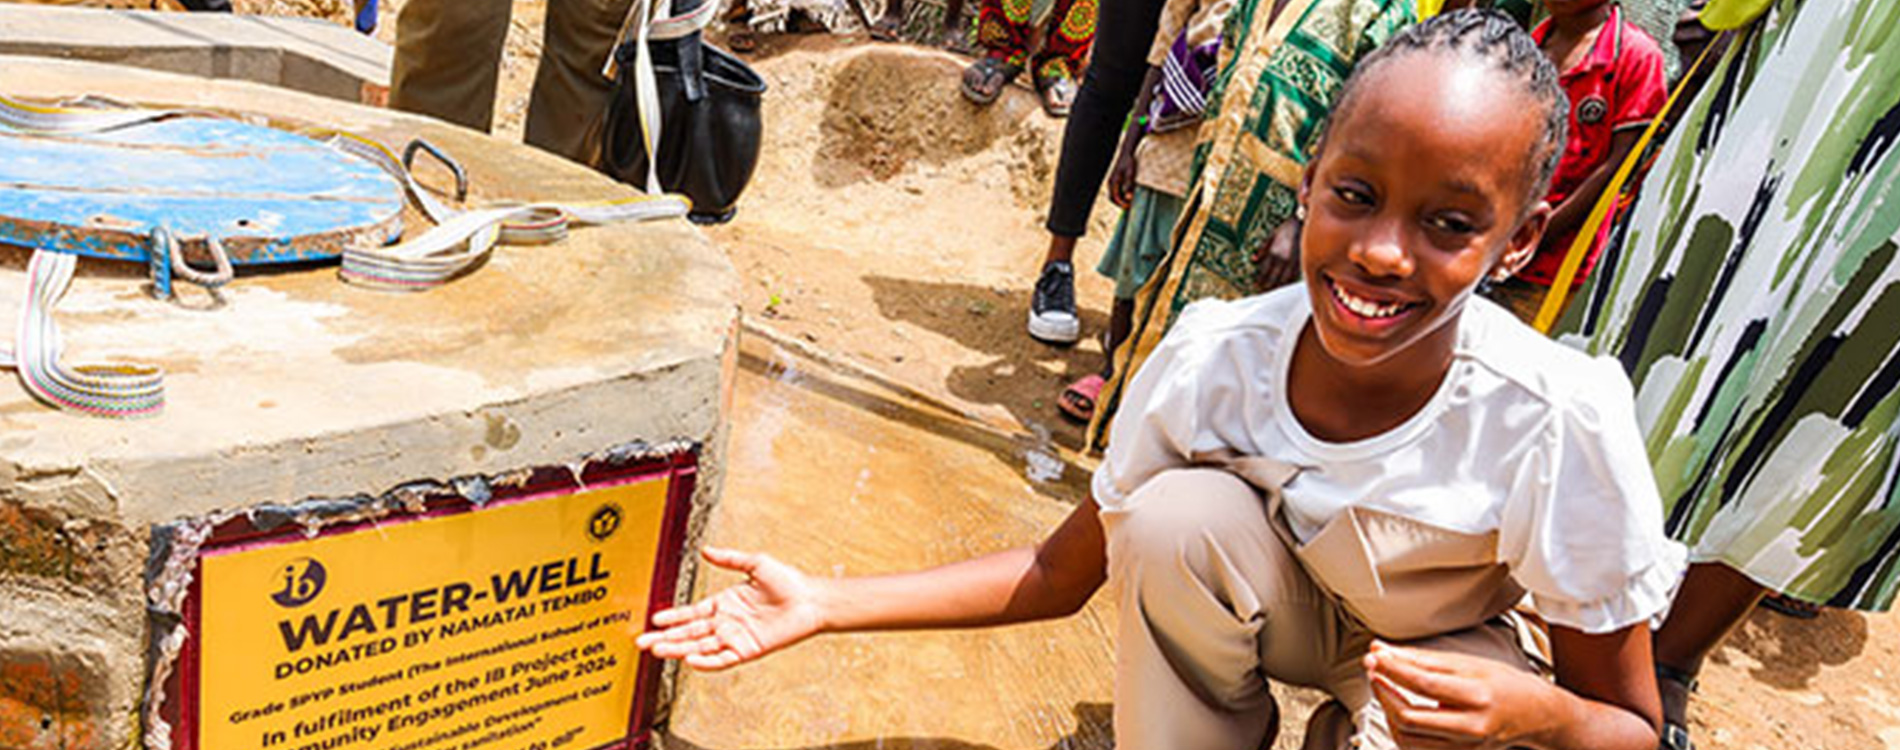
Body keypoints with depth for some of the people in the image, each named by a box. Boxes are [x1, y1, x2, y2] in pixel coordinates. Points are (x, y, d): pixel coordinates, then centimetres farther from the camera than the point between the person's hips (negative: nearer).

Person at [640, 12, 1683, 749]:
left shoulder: (1560, 425, -32)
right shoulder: (1214, 354, -26)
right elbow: (1070, 567, -14)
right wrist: (827, 606, -21)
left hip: (1450, 656, 0)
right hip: (1280, 608, 1)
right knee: (1176, 515, -30)